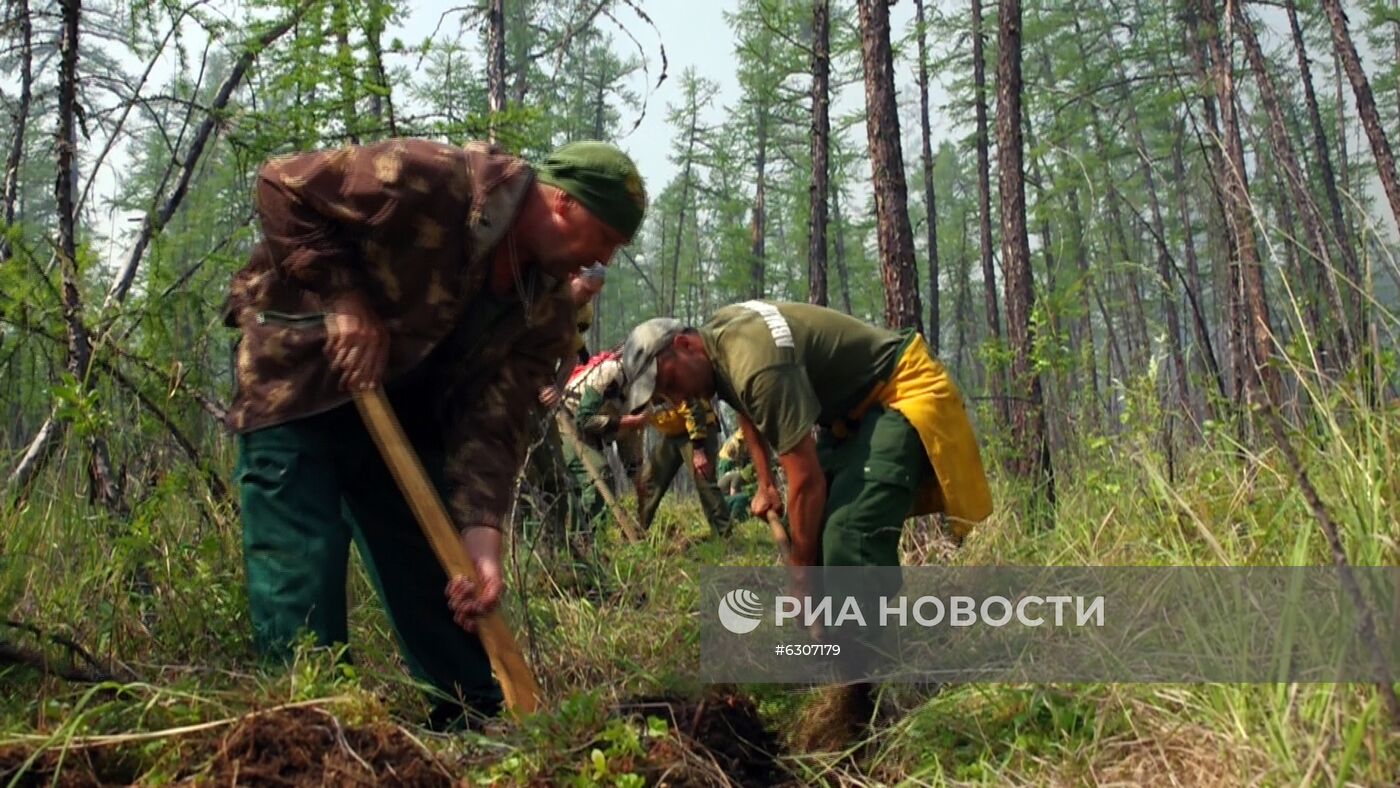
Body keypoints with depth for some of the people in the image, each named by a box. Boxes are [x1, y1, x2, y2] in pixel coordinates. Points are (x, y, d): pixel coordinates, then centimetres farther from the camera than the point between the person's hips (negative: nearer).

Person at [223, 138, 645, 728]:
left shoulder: (546, 307, -8)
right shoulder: (424, 183, -27)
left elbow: (492, 420, -12)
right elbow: (281, 185, -18)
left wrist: (481, 530, -24)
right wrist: (341, 296, -25)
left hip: (401, 404, 6)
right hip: (296, 377, -6)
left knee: (447, 575, 7)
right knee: (302, 580, -11)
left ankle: (477, 722, 20)